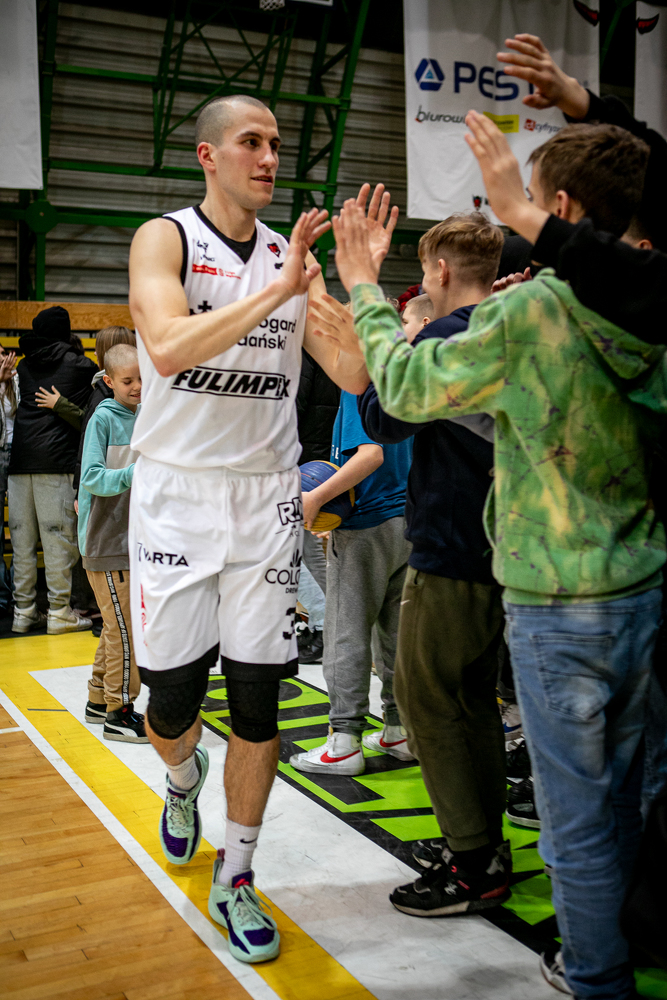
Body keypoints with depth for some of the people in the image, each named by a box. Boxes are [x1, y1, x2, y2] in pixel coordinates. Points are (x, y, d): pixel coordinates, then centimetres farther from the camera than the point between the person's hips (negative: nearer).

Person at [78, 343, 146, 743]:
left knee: (117, 627, 15)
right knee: (125, 629, -5)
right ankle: (118, 713, 4)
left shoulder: (146, 418, 10)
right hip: (107, 543, -7)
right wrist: (133, 474, -30)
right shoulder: (103, 418, -9)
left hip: (135, 540, 7)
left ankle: (100, 701, 27)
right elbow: (92, 478, -17)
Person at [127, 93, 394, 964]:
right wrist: (279, 290, -26)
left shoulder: (295, 256, 7)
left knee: (257, 699, 3)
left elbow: (353, 376, 1)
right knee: (172, 700, 4)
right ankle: (183, 778, 42)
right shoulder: (165, 239, -3)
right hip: (178, 491, -2)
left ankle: (235, 879, 20)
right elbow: (170, 347, -23)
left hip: (267, 495, 3)